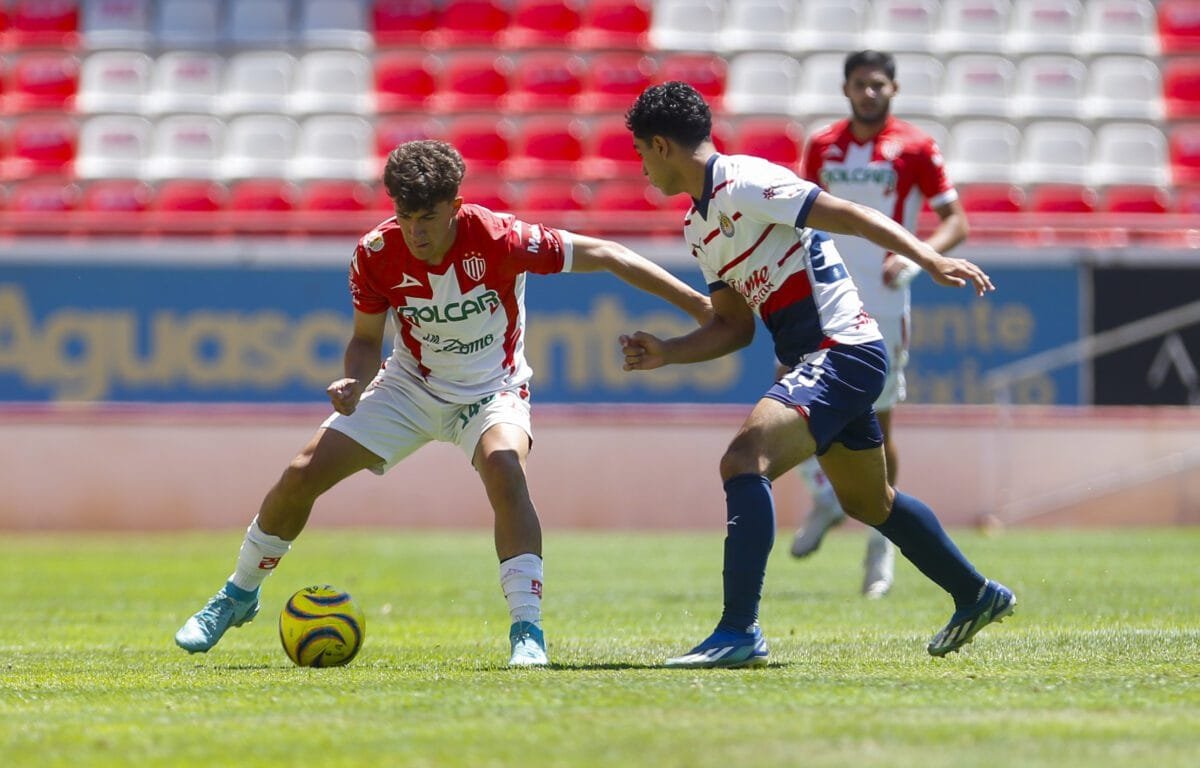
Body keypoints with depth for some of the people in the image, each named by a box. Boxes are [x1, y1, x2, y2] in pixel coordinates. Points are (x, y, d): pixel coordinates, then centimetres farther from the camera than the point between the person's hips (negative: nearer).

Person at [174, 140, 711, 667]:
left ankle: (527, 631, -30)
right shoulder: (376, 254, -19)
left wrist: (698, 304, -26)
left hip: (491, 390, -3)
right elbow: (367, 339, -4)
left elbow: (602, 256, -24)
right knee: (302, 474, -4)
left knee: (504, 470, -35)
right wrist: (353, 383, -27)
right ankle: (239, 594, 21)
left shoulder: (497, 239, -29)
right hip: (410, 385, 3)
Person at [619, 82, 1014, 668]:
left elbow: (847, 215, -18)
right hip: (822, 361, 11)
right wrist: (665, 353, 6)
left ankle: (739, 632, -30)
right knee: (868, 501, 24)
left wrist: (930, 259, -26)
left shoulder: (743, 182, -13)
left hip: (842, 351, -11)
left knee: (744, 460, -25)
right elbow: (734, 325, 18)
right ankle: (976, 596, 43)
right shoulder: (697, 226, 15)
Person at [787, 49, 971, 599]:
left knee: (878, 423, 1)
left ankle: (881, 546, 13)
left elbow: (955, 222, -4)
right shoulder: (822, 147, 8)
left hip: (882, 304, -3)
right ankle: (825, 497, 7)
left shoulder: (914, 148, -3)